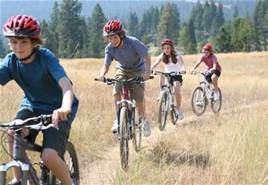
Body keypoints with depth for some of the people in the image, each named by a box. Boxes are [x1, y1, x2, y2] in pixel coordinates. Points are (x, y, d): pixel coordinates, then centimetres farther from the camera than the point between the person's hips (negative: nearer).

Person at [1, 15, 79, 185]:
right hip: (32, 106, 4)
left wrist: (65, 108, -60)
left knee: (49, 157, -22)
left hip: (56, 110, -4)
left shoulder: (46, 58, -24)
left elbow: (65, 84, -38)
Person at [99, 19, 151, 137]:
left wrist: (147, 72, -45)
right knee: (116, 92, -22)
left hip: (137, 71, -3)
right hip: (122, 70, 3)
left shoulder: (133, 42, -27)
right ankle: (118, 119, -8)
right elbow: (106, 64, -16)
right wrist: (102, 74, -39)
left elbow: (146, 57, -29)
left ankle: (143, 120, 15)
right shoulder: (109, 48, -16)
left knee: (139, 98, -12)